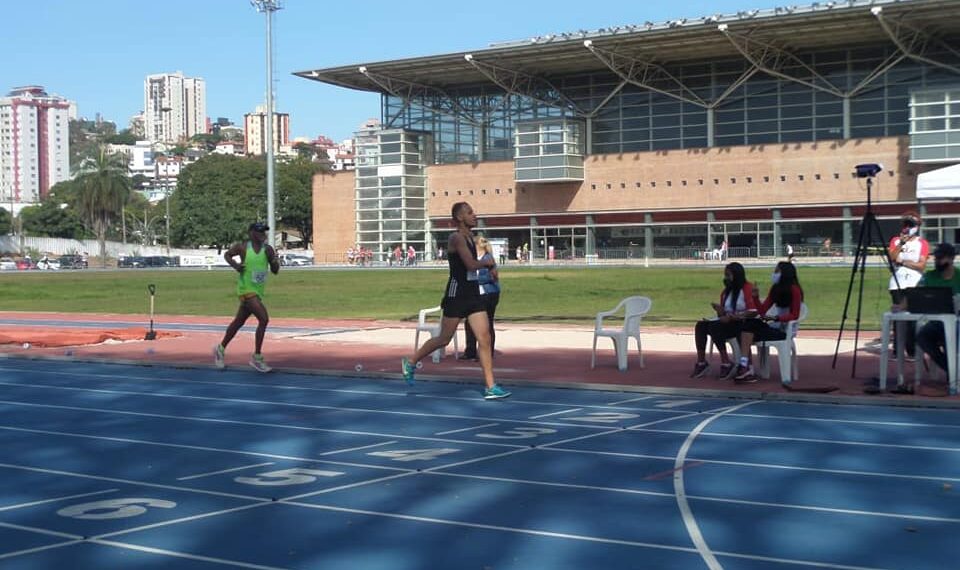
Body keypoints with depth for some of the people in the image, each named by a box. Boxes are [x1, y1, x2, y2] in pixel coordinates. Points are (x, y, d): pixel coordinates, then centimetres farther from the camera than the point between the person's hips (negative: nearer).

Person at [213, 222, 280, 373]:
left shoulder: (268, 249, 2)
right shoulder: (242, 247, -6)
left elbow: (275, 271, 2)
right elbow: (227, 254, 10)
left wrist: (273, 259, -17)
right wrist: (234, 264, -8)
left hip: (258, 291, 6)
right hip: (246, 289, -5)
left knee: (239, 322, 18)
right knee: (264, 319, -20)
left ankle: (220, 349, 38)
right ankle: (257, 357, -11)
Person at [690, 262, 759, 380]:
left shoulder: (747, 288, -5)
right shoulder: (726, 292, 21)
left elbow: (754, 311, -16)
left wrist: (735, 317, -23)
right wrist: (721, 312, -6)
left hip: (741, 323, -8)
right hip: (726, 322, 8)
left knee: (714, 327, -30)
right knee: (701, 325, -16)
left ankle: (726, 363, -24)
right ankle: (701, 362, -21)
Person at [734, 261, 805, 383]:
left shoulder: (794, 290, -8)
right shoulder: (775, 289, 14)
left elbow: (794, 315, -10)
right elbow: (762, 311, 12)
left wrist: (775, 318, -23)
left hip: (786, 330, -7)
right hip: (774, 326, 7)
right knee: (749, 323, -21)